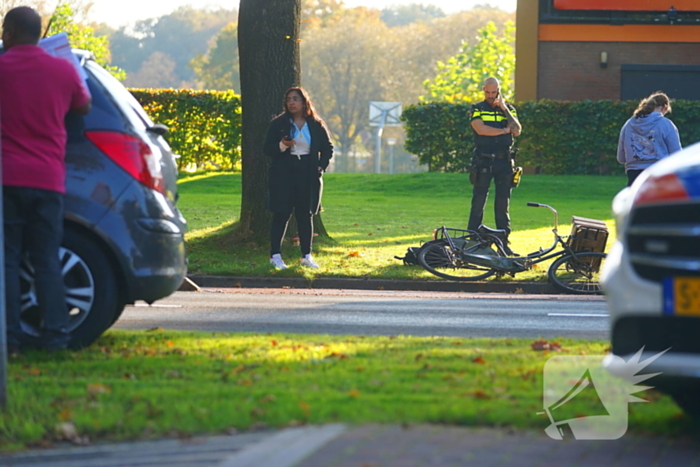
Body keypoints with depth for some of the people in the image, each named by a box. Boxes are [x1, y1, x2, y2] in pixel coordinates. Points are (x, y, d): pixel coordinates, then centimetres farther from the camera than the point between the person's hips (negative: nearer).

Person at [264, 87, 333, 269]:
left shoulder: (316, 125, 6)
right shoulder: (278, 124, 2)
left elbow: (328, 148, 14)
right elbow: (268, 149, 0)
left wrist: (321, 166, 0)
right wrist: (282, 146, -19)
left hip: (308, 175, 2)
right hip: (283, 174, -2)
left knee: (306, 215, 6)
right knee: (281, 215, -3)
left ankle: (307, 256, 12)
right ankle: (275, 256, 0)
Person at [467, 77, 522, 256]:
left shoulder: (508, 108, 12)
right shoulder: (477, 109, 5)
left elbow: (517, 130, -4)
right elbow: (481, 129, -13)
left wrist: (504, 109, -9)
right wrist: (505, 130, -7)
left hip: (504, 161, 2)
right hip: (483, 161, -2)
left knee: (503, 203, 3)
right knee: (478, 202, -4)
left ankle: (504, 243, 6)